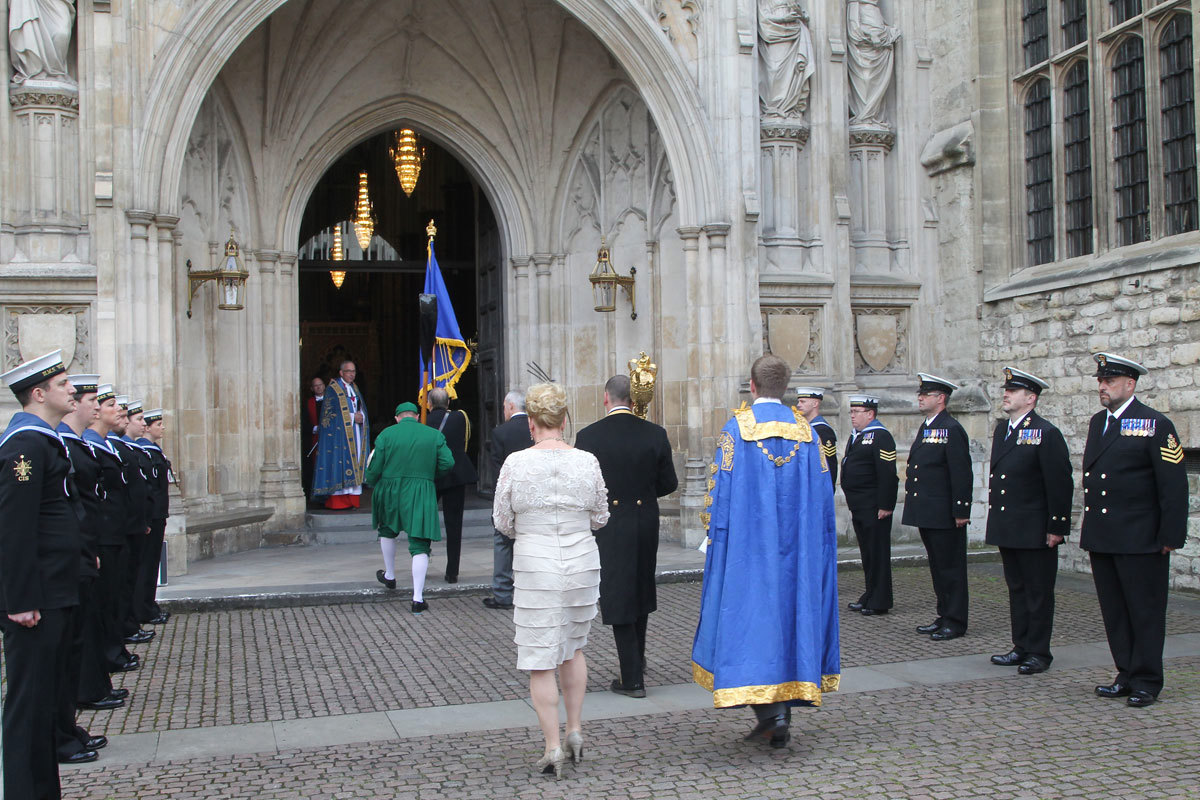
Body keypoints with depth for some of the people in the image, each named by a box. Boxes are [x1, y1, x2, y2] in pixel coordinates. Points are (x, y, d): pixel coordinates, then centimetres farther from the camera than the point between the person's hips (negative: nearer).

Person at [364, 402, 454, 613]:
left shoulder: (386, 434, 0)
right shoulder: (434, 435, 2)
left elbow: (375, 468, -2)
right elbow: (448, 463, -4)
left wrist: (371, 483, 19)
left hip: (390, 492, 1)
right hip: (421, 494, -1)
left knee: (387, 531, 29)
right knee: (420, 545, -1)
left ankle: (390, 576, 44)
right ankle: (418, 598, -8)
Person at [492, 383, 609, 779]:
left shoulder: (515, 463, -8)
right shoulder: (587, 462, -3)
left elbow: (502, 521, 0)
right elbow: (600, 517, 7)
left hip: (534, 565, -3)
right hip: (582, 561, 3)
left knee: (540, 660, 5)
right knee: (573, 648, 22)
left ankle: (553, 747, 7)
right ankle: (575, 731, 25)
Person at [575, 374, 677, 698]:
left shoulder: (589, 436, -12)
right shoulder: (655, 434, -4)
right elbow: (668, 483, 2)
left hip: (608, 527, -3)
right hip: (645, 525, 3)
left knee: (617, 599, 5)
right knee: (640, 592, 22)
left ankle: (632, 679, 8)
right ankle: (637, 662, 37)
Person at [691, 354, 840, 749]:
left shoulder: (736, 428, -7)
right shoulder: (805, 429, 4)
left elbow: (720, 490, -7)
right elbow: (822, 493, 6)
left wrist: (714, 536, 2)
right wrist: (811, 541, 16)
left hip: (747, 543, -3)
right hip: (795, 547, 4)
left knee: (750, 612, 1)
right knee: (790, 610, 10)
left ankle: (770, 707, -10)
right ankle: (789, 694, 13)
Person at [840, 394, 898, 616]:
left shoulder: (880, 437, -12)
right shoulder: (856, 437, 18)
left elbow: (888, 475, -17)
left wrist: (885, 506, -20)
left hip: (874, 507, -9)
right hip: (859, 507, 9)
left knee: (878, 553, -2)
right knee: (867, 553, 14)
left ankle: (880, 602, 3)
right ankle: (870, 595, 22)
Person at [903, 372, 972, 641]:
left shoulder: (952, 430, -13)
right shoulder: (925, 428, 15)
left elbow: (961, 474, -17)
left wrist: (961, 511, -19)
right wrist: (914, 504, 17)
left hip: (944, 515, -9)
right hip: (926, 514, 9)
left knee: (950, 567, -1)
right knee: (937, 566, 14)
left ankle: (955, 622, 6)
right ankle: (944, 616, 23)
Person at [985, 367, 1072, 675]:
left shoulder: (1046, 433, -13)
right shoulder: (1001, 429, 11)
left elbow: (1060, 483, -14)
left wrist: (1057, 527, -15)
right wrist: (995, 519, 15)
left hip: (1035, 531, -8)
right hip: (1006, 529, 8)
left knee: (1038, 592, 2)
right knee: (1016, 589, 14)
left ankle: (1039, 653, 11)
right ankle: (1022, 648, 23)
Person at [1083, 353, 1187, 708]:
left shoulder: (1155, 425, -8)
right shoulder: (1097, 422, 12)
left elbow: (1174, 485, -10)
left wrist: (1170, 535, -13)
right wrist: (1089, 527, 14)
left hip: (1140, 540, -7)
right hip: (1101, 538, 7)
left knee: (1145, 611, 3)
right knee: (1114, 612, 12)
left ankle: (1146, 682, 11)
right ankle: (1127, 676, 22)